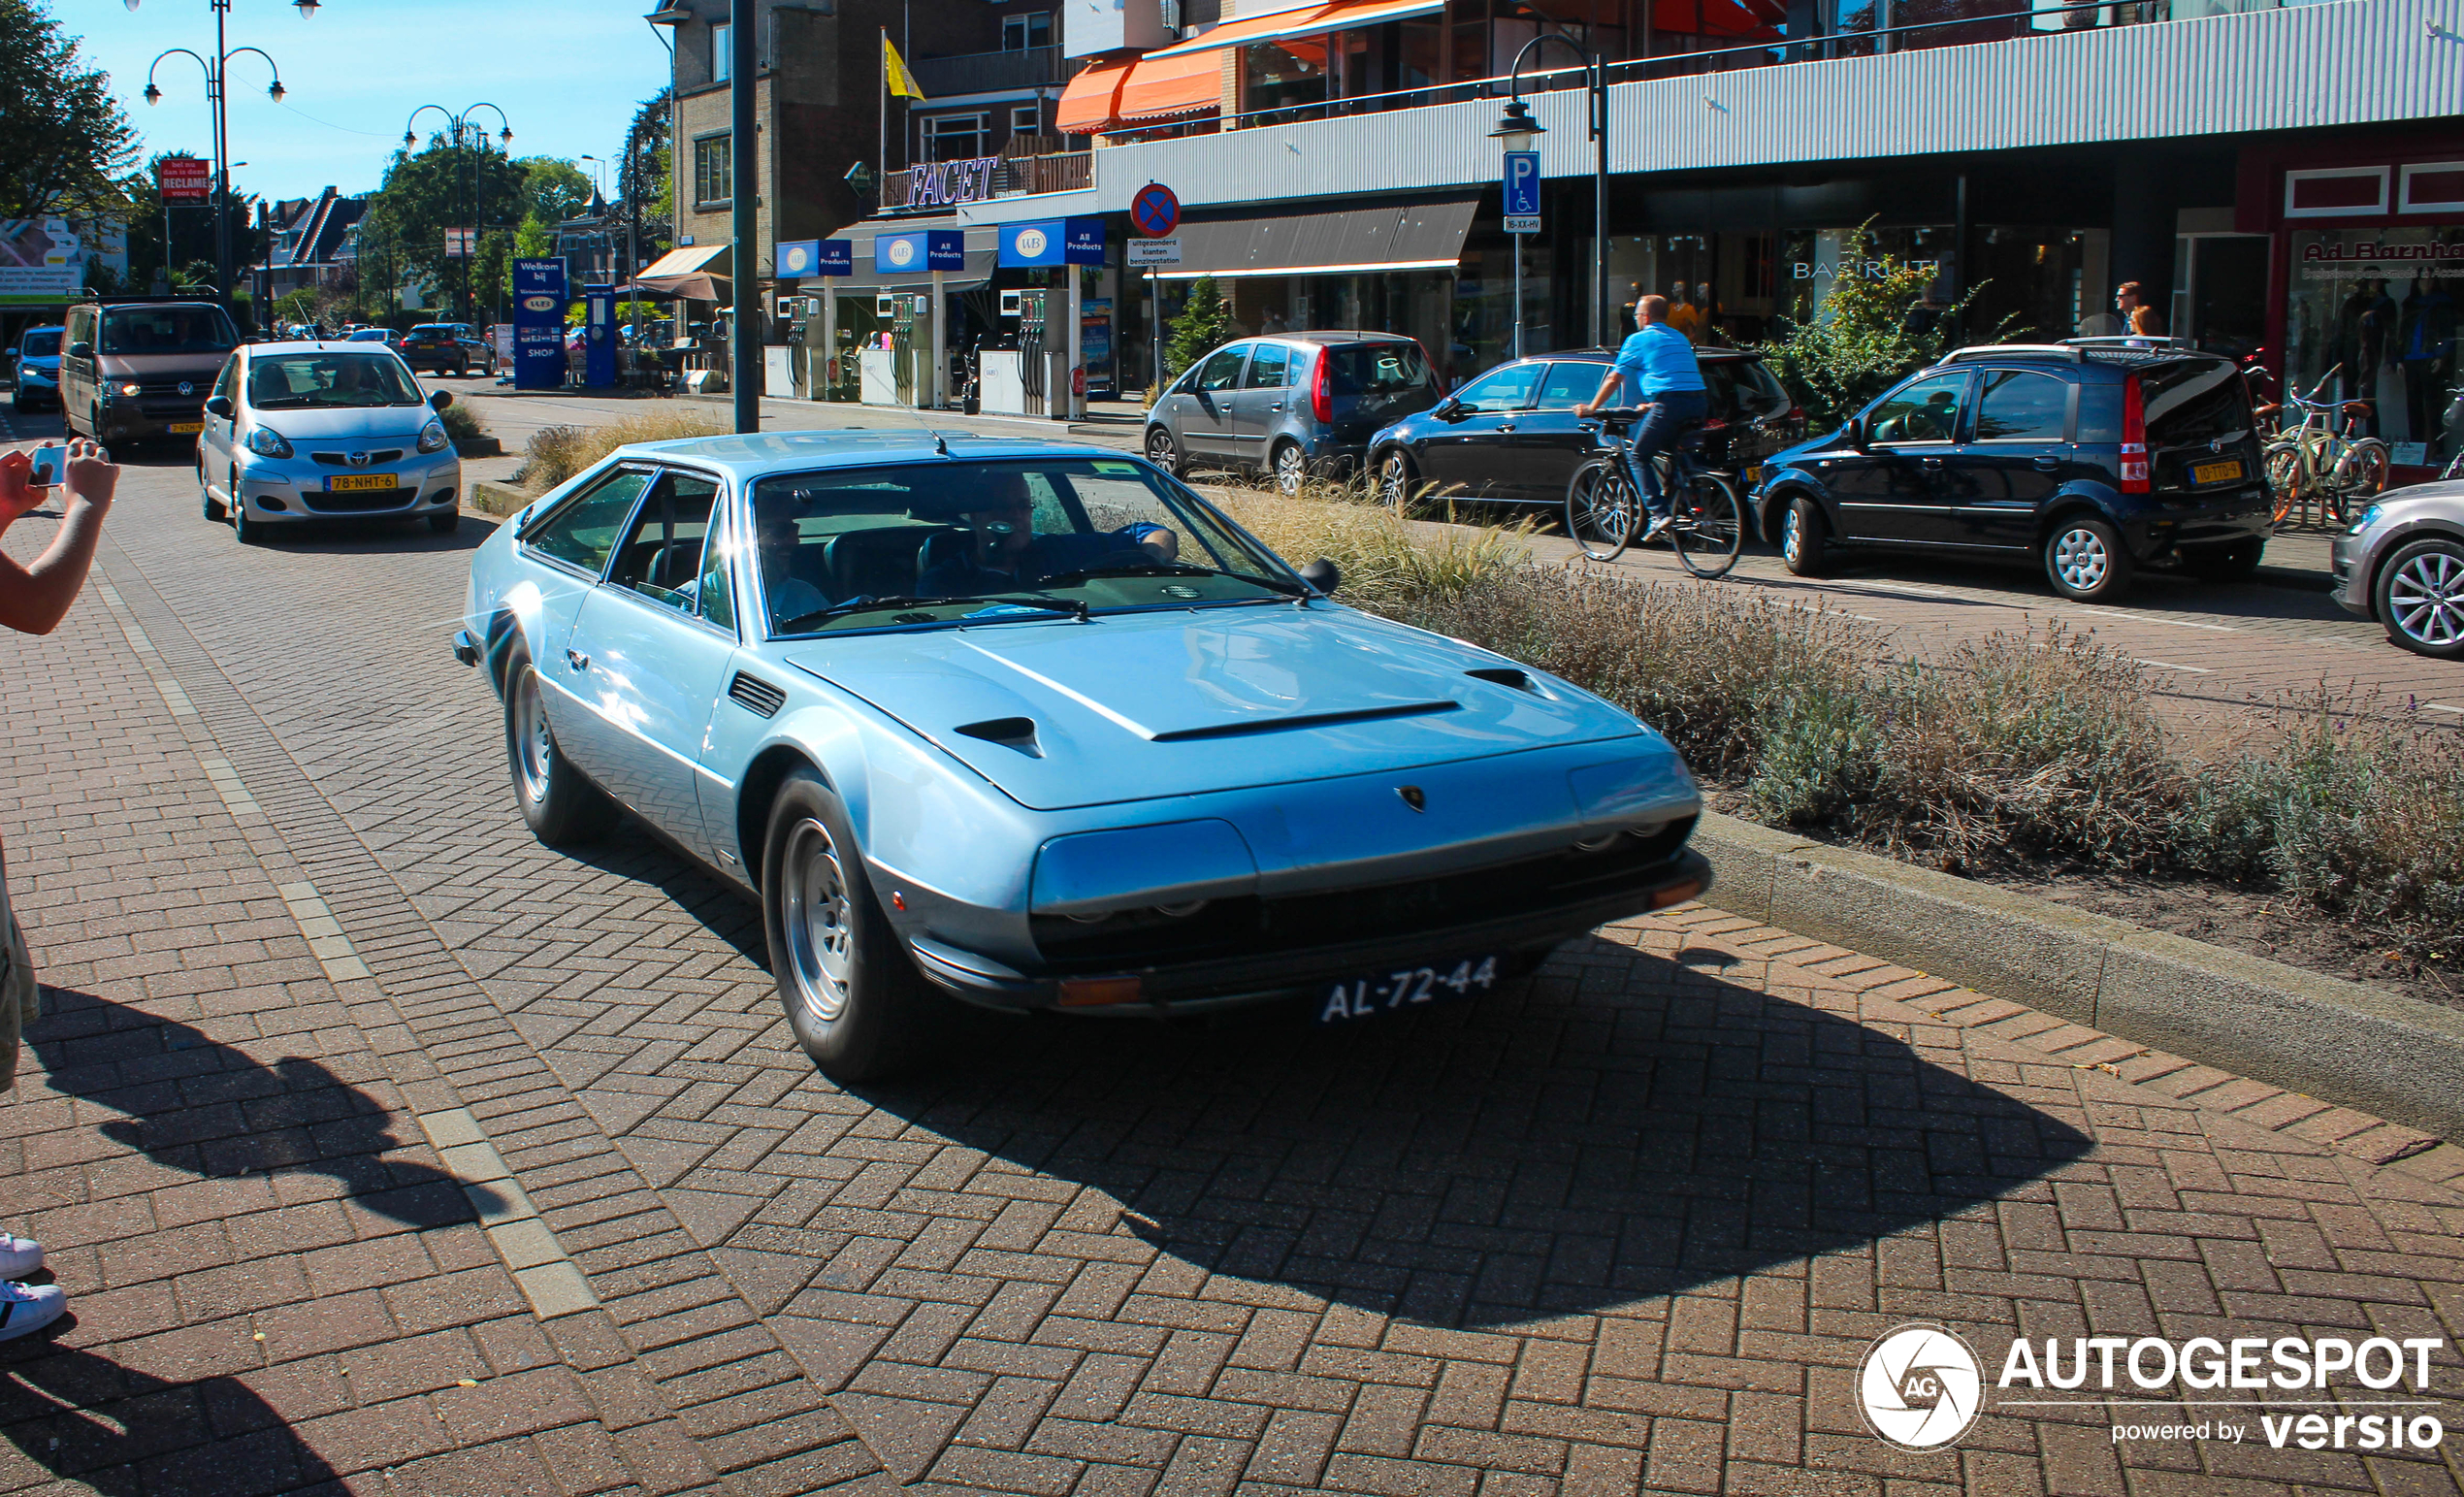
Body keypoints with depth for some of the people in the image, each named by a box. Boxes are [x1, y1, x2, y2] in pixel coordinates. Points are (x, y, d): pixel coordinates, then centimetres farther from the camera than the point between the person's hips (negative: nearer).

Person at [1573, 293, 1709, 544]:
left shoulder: (1638, 340, 7)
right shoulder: (1679, 338, 27)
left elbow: (1613, 379, 9)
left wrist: (1591, 408, 20)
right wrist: (1653, 405, 51)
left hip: (1671, 403, -7)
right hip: (1700, 403, 7)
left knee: (1640, 457, 3)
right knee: (1670, 455, 23)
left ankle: (1660, 513, -10)